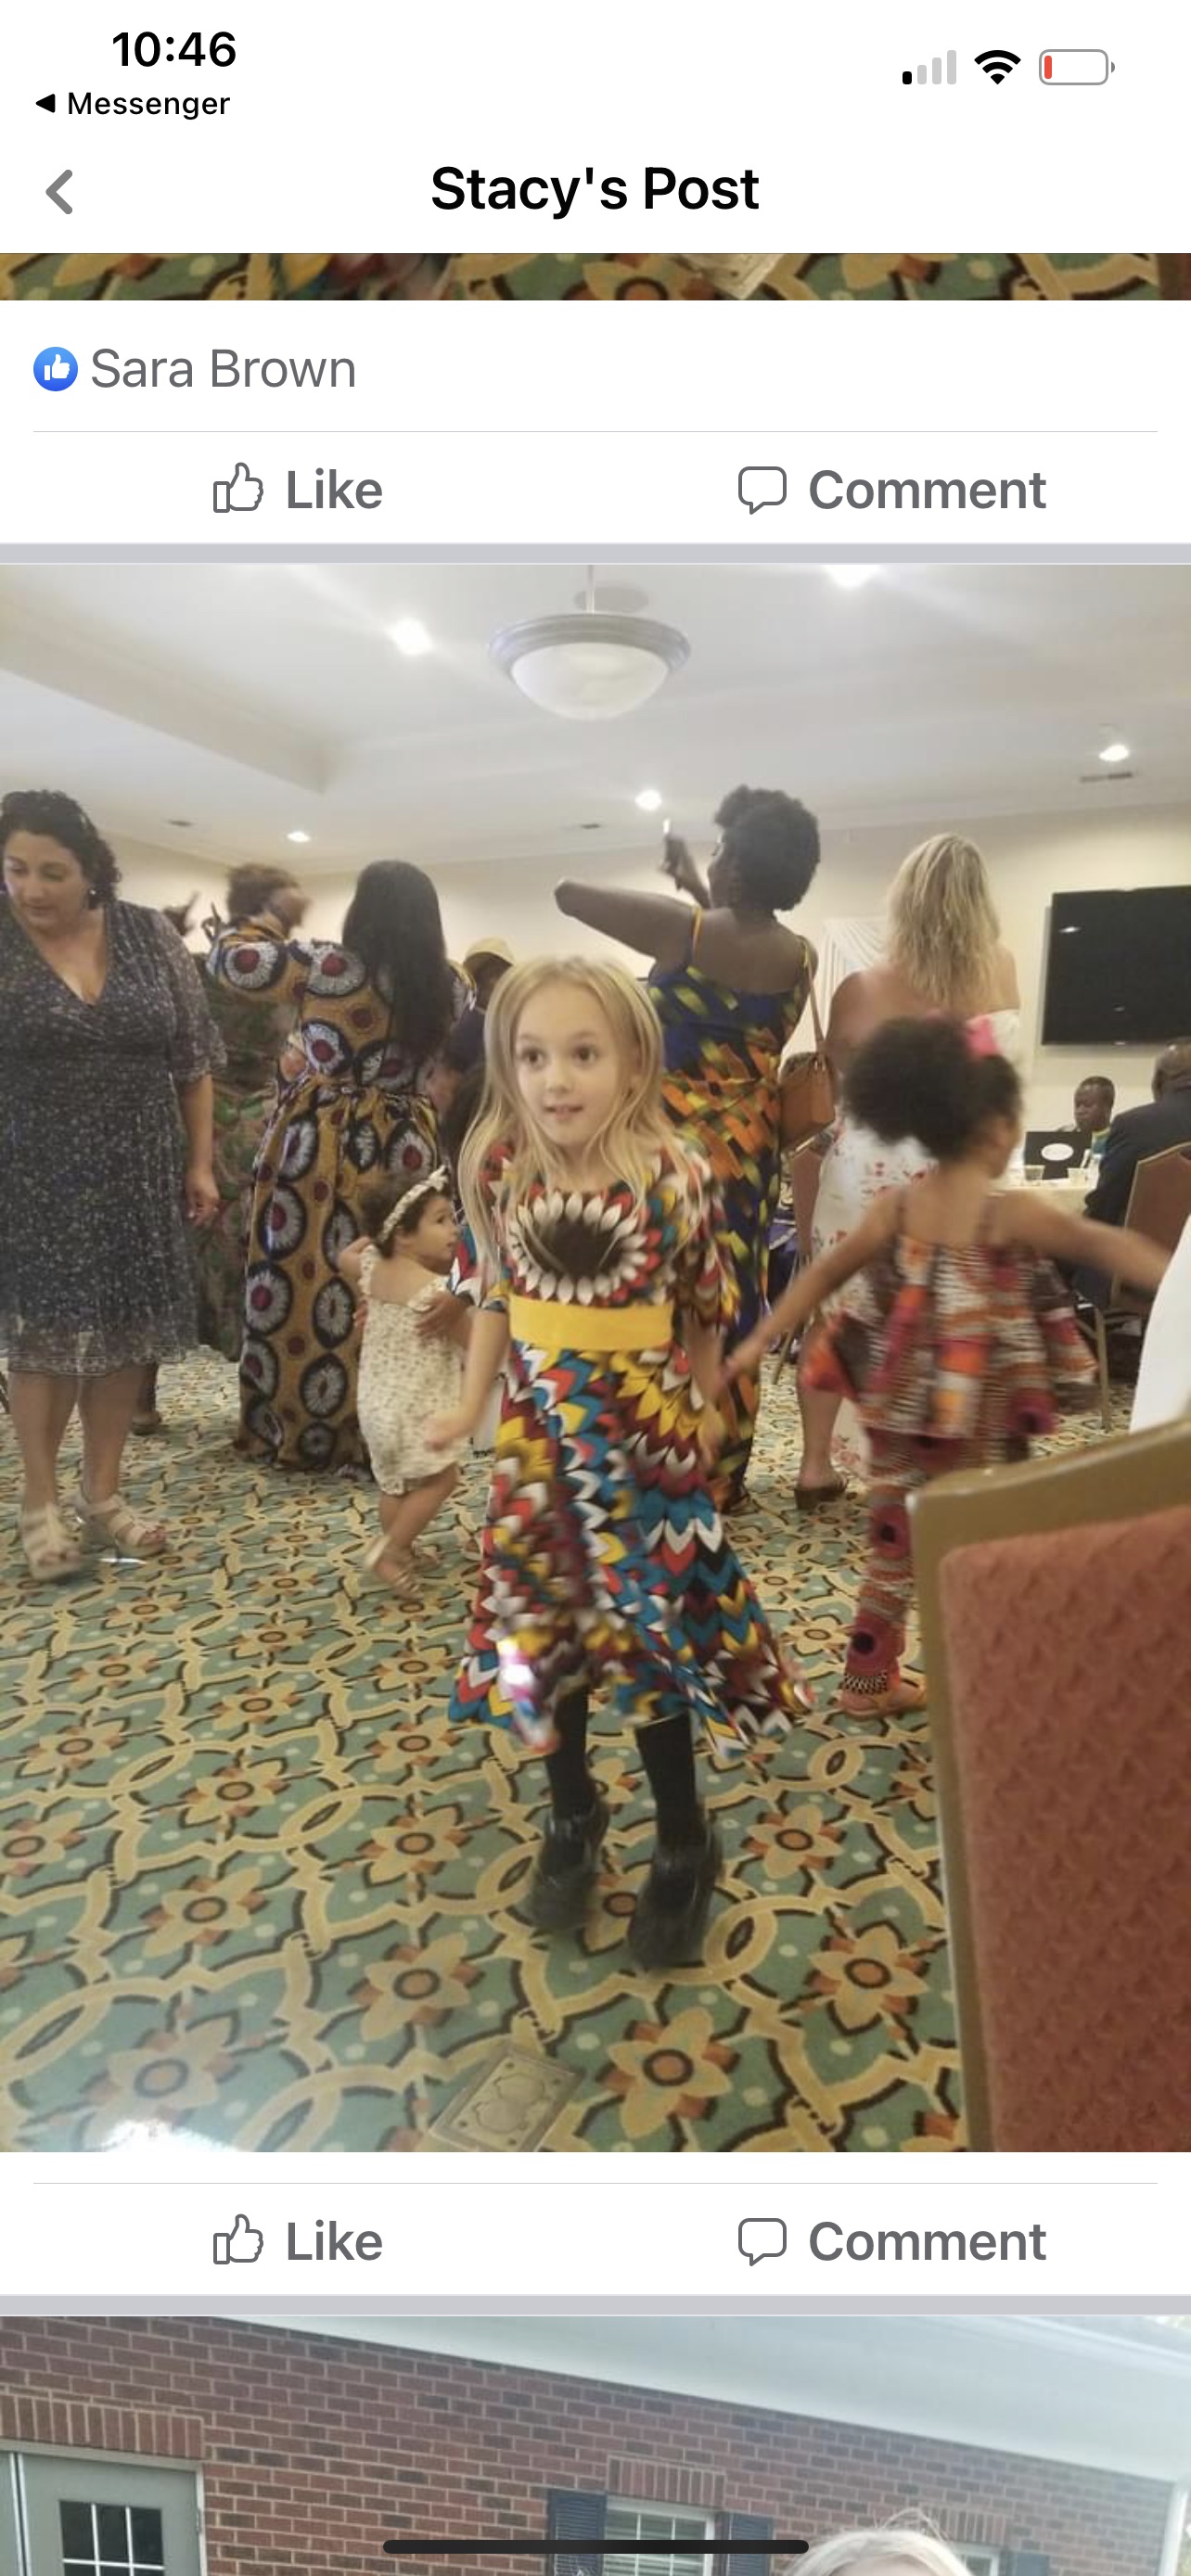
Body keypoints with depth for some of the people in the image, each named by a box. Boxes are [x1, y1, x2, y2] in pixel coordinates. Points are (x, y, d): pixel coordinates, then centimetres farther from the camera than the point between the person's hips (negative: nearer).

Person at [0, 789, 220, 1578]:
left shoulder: (147, 934, 1)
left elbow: (193, 1055, 6)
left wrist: (200, 1162, 4)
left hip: (137, 1173, 3)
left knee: (125, 1330, 7)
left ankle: (103, 1494, 21)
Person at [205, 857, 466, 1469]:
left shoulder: (324, 967, -11)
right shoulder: (448, 989, 2)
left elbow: (229, 959, -2)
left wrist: (274, 918, 13)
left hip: (321, 1148, -4)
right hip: (407, 1148, 4)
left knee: (304, 1287, 6)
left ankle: (299, 1427, 15)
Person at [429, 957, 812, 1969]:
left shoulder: (673, 1174, -16)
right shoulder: (500, 1170, -7)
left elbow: (706, 1306, -4)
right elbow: (497, 1294, 6)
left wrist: (702, 1411, 5)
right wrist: (472, 1403, 10)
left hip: (645, 1429, -3)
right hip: (542, 1429, 3)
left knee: (655, 1635, 7)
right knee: (546, 1627, 14)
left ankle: (684, 1846, 29)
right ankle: (572, 1815, 38)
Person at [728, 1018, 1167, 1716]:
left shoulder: (895, 1206, -1)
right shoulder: (1015, 1212, -16)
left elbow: (825, 1274, 3)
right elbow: (1112, 1247, -12)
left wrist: (761, 1341, 8)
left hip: (902, 1405, 5)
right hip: (980, 1414, -5)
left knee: (896, 1540, 17)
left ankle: (869, 1679, 29)